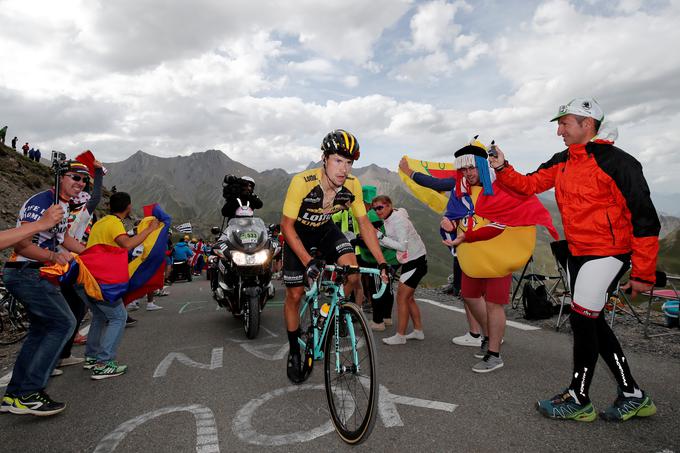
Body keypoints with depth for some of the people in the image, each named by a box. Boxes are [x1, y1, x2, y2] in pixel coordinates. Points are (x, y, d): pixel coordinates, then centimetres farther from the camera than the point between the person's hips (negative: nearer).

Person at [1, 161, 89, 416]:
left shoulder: (63, 205, 13)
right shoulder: (42, 202, -17)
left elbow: (62, 237, 25)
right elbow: (22, 244, -22)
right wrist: (54, 256, -35)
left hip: (35, 275, 10)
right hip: (26, 273, -10)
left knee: (41, 330, 13)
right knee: (63, 323, -13)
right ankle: (28, 394, -8)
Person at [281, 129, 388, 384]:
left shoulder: (352, 185, -22)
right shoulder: (302, 182, -34)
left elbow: (364, 224, -11)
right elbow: (286, 225, -26)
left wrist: (382, 261, -18)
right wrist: (308, 261, -37)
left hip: (326, 230, 3)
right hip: (298, 232, -3)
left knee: (352, 273, -22)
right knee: (295, 295, 0)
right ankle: (294, 352, 22)